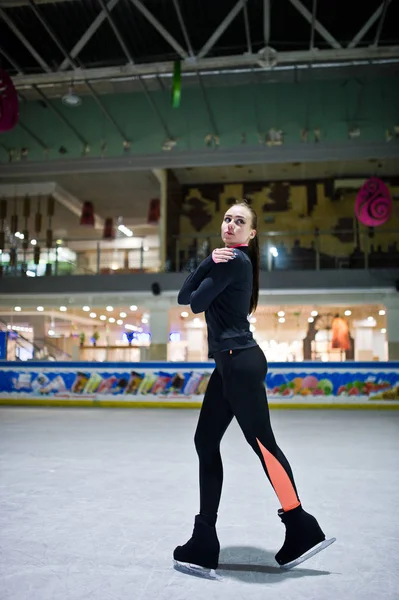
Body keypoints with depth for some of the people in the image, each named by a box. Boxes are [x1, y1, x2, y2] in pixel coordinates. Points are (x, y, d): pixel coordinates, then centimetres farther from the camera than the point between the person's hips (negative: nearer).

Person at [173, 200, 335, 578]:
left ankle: (302, 530, 12)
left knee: (261, 443, -3)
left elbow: (197, 303, -12)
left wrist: (213, 268, 7)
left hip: (241, 363, -10)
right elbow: (184, 297, 7)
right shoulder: (225, 260, 18)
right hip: (230, 364, 10)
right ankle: (204, 544, 14)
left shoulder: (235, 260, -10)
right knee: (206, 442, 8)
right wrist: (210, 261, -5)